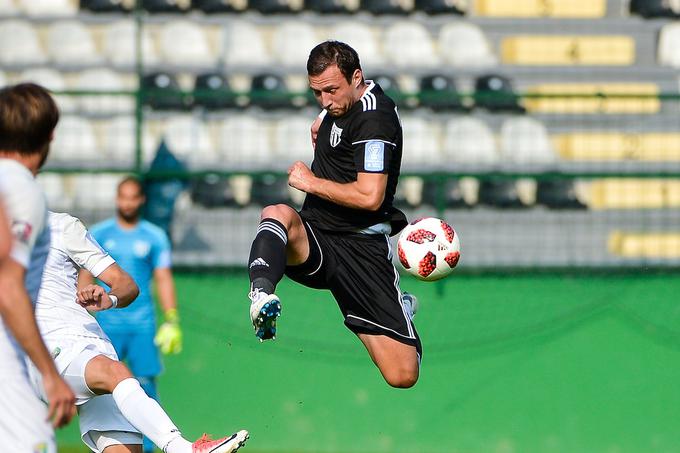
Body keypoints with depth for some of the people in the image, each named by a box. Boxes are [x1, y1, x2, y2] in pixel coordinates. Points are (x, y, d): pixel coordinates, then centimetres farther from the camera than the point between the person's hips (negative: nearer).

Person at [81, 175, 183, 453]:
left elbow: (164, 280, 6)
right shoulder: (99, 234, 7)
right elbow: (86, 277, 10)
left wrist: (171, 321, -2)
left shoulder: (154, 237, 6)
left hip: (142, 324, 0)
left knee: (145, 383, -5)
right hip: (107, 322, 0)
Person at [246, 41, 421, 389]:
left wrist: (312, 182, -13)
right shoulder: (340, 100, 14)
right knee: (278, 214, -33)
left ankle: (399, 308, 25)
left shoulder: (373, 119, -15)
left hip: (361, 250, -6)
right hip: (314, 238, 7)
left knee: (403, 376, -11)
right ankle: (261, 295, -62)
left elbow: (370, 197, -24)